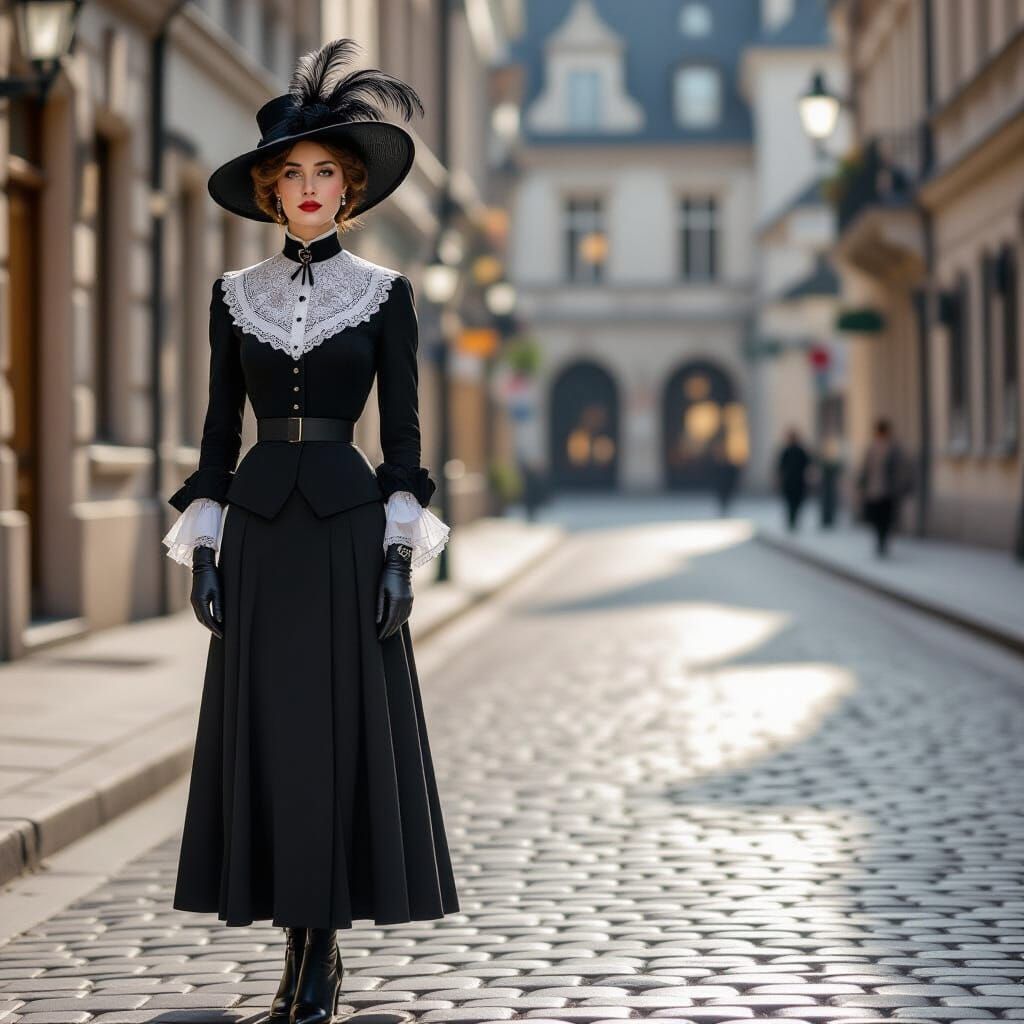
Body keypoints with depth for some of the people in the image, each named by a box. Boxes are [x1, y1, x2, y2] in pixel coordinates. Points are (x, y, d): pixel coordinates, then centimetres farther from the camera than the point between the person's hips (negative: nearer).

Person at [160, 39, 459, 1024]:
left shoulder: (385, 294, 3)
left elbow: (403, 432, 1)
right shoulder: (234, 294, 9)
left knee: (344, 727, -3)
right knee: (265, 729, 2)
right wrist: (202, 551, 1)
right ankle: (304, 943, 12)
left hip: (348, 522, -2)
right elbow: (218, 429, 9)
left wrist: (401, 553, -7)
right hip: (258, 523, 2)